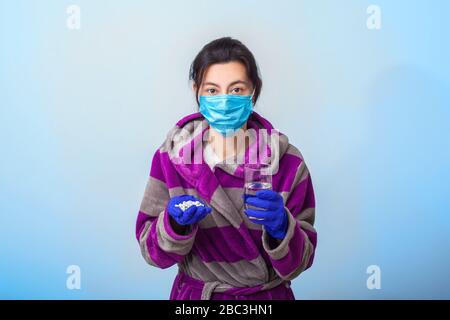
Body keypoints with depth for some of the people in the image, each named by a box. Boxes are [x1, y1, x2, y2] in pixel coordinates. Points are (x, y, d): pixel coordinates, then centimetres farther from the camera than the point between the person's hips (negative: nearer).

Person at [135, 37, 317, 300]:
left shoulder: (287, 162, -15)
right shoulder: (171, 157, -13)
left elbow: (301, 260, -12)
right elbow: (152, 251, -10)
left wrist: (280, 227, -30)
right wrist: (175, 222, -28)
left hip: (268, 295, 0)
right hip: (193, 293, 1)